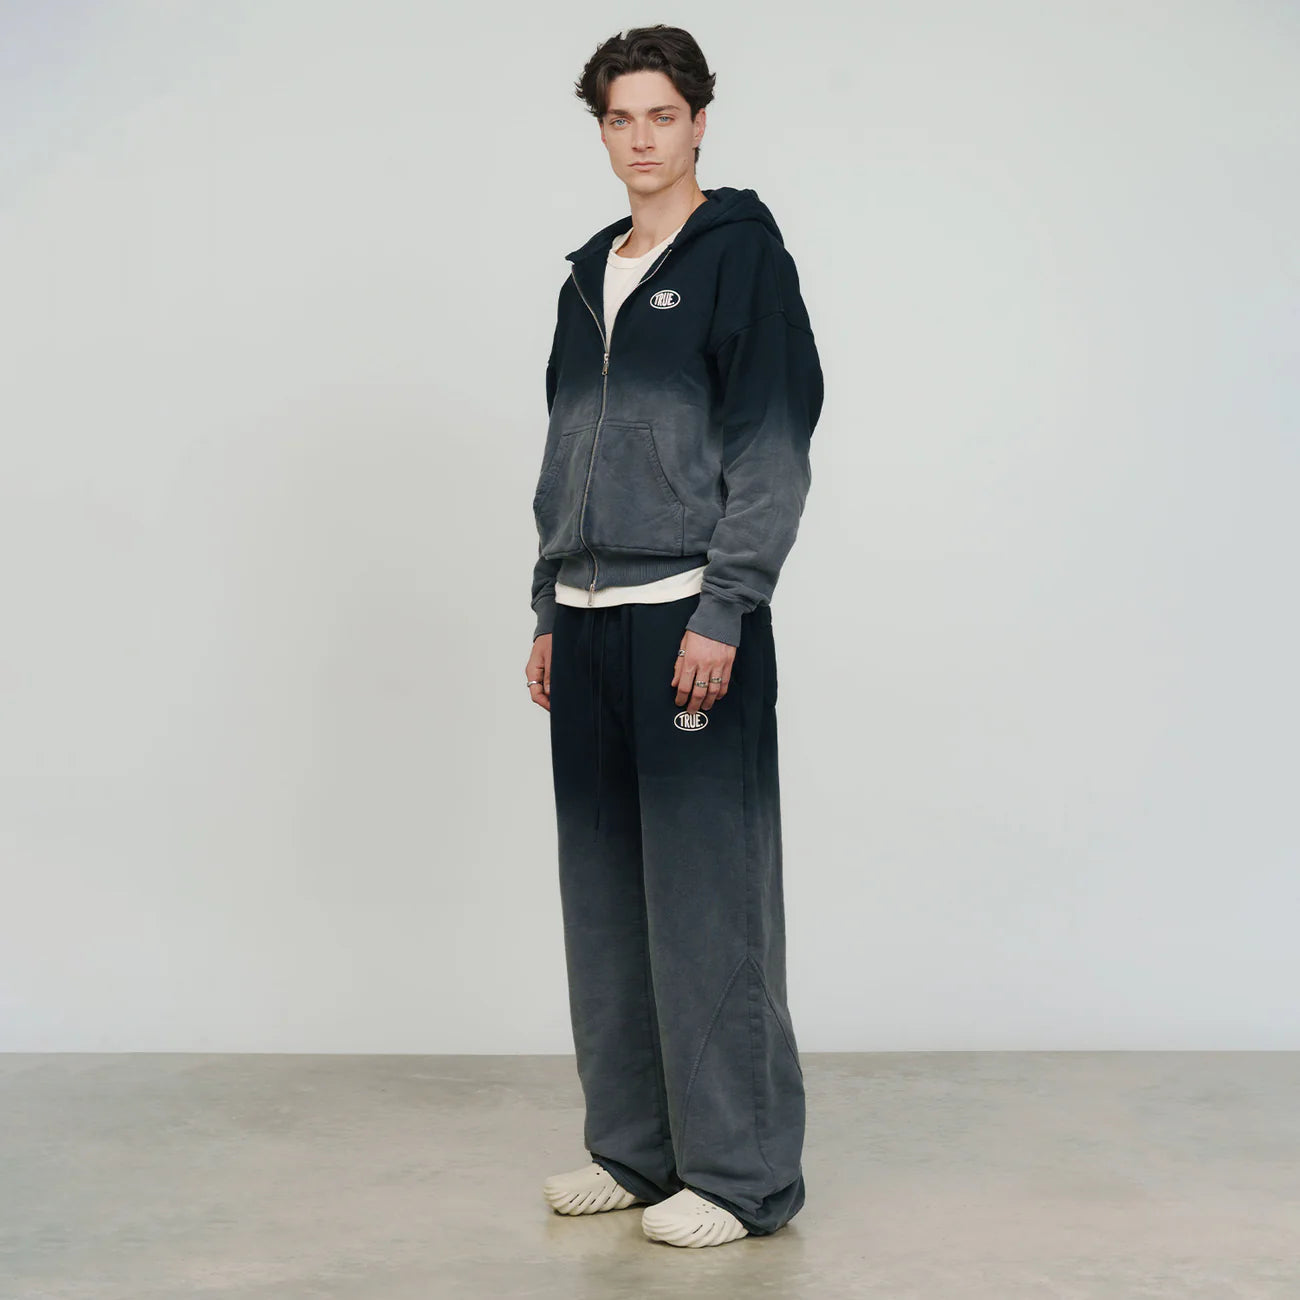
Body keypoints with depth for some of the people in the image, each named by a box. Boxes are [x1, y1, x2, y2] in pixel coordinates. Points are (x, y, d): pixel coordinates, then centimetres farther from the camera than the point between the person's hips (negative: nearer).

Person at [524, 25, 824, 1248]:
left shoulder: (742, 254, -2)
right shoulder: (587, 277, 18)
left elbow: (773, 447, -9)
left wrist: (723, 611, -16)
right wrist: (549, 608, 15)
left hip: (691, 613, -7)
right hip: (590, 623, 7)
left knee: (706, 897, -6)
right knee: (605, 898, 9)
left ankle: (740, 1172, 3)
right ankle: (632, 1148, 20)